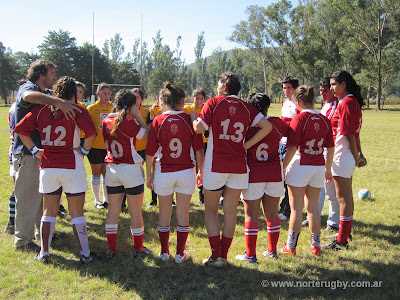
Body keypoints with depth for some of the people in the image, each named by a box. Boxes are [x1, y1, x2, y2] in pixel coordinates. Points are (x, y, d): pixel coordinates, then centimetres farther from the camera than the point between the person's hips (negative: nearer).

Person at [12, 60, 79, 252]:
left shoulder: (46, 94, 16)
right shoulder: (27, 87, -12)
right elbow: (29, 96, -38)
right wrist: (59, 102, -45)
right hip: (27, 154, -9)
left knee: (43, 195, 18)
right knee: (27, 197, -1)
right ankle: (23, 240, 9)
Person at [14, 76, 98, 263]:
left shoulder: (41, 109, 4)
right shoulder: (77, 110, -7)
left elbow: (20, 129, 2)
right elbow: (91, 132, -21)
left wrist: (34, 150, 6)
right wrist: (84, 151, -5)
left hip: (48, 167, 3)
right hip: (72, 167, -3)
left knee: (48, 212, 15)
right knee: (76, 213, 5)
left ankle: (44, 253, 21)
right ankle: (85, 254, 11)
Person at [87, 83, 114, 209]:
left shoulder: (113, 107, 6)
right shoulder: (91, 108, -3)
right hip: (96, 146, -2)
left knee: (107, 173, 9)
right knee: (96, 173, 6)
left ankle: (106, 199, 22)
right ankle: (97, 200, 19)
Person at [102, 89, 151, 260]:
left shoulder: (107, 121, 3)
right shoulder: (128, 123, -17)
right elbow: (148, 136, -11)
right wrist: (138, 117, -8)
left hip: (111, 169, 6)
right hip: (131, 169, -6)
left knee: (113, 211, 11)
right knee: (135, 212, 7)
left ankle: (111, 250, 15)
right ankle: (138, 249, 18)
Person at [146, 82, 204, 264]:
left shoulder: (158, 121, -6)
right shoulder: (190, 120, -7)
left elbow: (150, 152, -4)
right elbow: (198, 150, -2)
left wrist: (149, 174, 9)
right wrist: (201, 172, 10)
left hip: (163, 172, 0)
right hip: (186, 172, 0)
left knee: (164, 212, 15)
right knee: (183, 213, 10)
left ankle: (164, 252, 23)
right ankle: (180, 254, 17)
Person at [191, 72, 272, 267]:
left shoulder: (213, 103, -4)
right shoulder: (246, 107, 5)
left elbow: (199, 128, -12)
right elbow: (267, 127, -3)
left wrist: (192, 115, 8)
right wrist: (247, 145, 1)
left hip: (215, 165, -3)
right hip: (238, 166, 3)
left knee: (210, 210, 10)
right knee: (230, 211, 11)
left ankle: (216, 256, 5)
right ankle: (224, 255, 17)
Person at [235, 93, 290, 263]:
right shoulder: (276, 123, -2)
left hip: (253, 174, -3)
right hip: (274, 174, 3)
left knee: (251, 215, 4)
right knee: (272, 214, 13)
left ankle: (250, 254, 7)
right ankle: (272, 251, 23)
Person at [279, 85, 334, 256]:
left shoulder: (299, 119, -11)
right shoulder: (325, 120, 4)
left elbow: (292, 148, -15)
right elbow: (330, 148, 9)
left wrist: (283, 168, -7)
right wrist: (328, 169, 20)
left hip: (300, 165, -5)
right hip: (319, 167, 5)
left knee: (296, 208, 4)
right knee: (313, 208, 15)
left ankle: (291, 246, 12)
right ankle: (315, 245, 21)